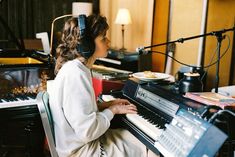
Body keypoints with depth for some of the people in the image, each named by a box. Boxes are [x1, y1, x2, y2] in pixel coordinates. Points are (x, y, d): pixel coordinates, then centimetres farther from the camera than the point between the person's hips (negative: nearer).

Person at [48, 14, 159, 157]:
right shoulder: (75, 74, -27)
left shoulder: (76, 67, 4)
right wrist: (112, 110, -14)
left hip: (81, 140, 9)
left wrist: (106, 105, 3)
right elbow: (88, 131, -28)